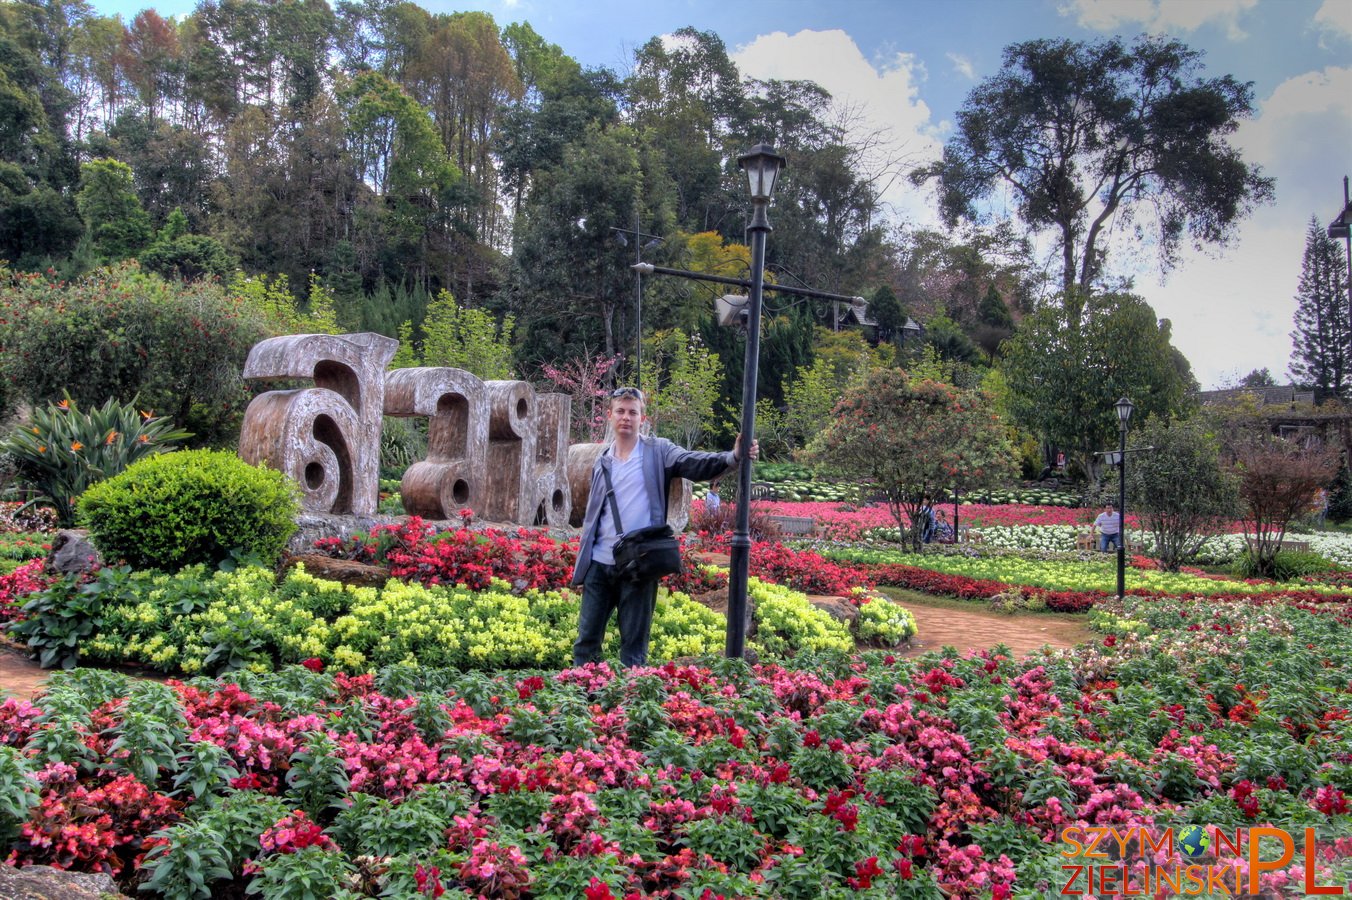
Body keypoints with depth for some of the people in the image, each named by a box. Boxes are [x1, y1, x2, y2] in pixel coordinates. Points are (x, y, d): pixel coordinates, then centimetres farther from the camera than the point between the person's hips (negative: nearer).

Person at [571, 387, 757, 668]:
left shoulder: (658, 452, 0)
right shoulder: (602, 461, 12)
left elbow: (696, 463, -15)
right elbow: (592, 514, 15)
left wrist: (733, 456, -33)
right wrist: (583, 561, 11)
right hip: (599, 563, 4)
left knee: (634, 646, 5)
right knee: (586, 639, 10)